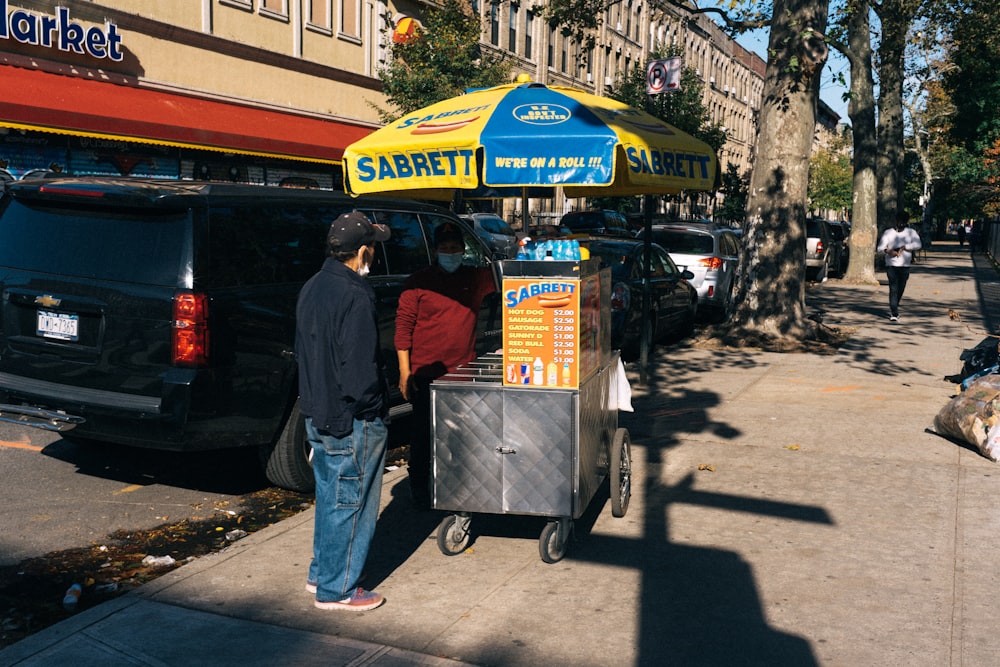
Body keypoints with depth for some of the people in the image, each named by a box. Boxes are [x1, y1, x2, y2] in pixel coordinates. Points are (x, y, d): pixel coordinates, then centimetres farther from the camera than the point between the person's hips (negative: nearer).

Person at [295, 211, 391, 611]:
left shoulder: (312, 288, 9)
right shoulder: (355, 296, -22)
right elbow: (361, 368, -24)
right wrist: (373, 408, -11)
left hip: (318, 413, 9)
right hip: (351, 420, -9)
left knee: (330, 496, 21)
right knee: (351, 503, 3)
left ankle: (321, 574, 33)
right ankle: (337, 590, 14)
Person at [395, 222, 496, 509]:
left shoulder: (476, 278, 7)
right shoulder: (419, 281, -2)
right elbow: (403, 325, -3)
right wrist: (404, 372, -8)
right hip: (426, 374, -3)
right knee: (423, 434, 6)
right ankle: (420, 492, 21)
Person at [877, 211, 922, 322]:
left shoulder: (911, 232, 7)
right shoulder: (888, 232, 5)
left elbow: (918, 245, -7)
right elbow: (880, 248, -4)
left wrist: (903, 247, -18)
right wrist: (889, 251, -25)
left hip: (905, 266, 2)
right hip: (891, 265, -2)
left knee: (901, 289, 10)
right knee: (893, 289, -11)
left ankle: (893, 309, 32)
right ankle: (894, 314, -12)